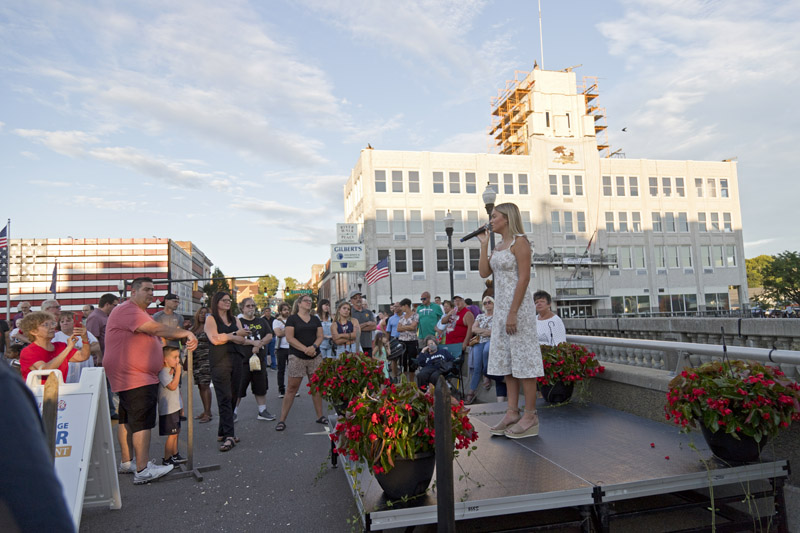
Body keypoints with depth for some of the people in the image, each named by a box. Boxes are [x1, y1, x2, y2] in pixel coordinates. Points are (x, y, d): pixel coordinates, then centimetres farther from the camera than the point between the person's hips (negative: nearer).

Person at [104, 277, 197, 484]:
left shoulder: (139, 313, 21)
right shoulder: (127, 310, -16)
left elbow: (149, 338, 27)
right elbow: (156, 329, -28)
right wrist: (186, 333, -29)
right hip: (136, 378, -11)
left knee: (127, 419, 17)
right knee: (142, 421, -12)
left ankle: (127, 462, 26)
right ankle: (143, 470, -10)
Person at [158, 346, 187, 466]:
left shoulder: (172, 371, 13)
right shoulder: (163, 373, -18)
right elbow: (172, 386, -29)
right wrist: (178, 372, -24)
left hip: (175, 408, 10)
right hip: (168, 410, -10)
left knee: (175, 433, 16)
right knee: (172, 435, -4)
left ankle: (175, 455, 26)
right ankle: (166, 459, 6)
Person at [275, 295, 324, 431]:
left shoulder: (315, 320, 14)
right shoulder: (292, 319, 1)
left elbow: (320, 336, 7)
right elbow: (289, 337, -9)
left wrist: (314, 346, -14)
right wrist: (305, 349, -18)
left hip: (315, 357, 4)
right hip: (297, 358, -4)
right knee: (292, 388, -4)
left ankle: (320, 416, 19)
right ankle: (282, 420, 3)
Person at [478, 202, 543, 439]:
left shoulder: (519, 242, -9)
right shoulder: (499, 246, 16)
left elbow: (524, 278, -17)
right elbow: (484, 272, 10)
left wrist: (513, 313, -21)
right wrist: (484, 243, 8)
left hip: (517, 305, -9)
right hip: (501, 305, 9)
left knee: (523, 357, -4)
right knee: (506, 358, 9)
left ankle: (530, 415, 4)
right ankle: (512, 412, 16)